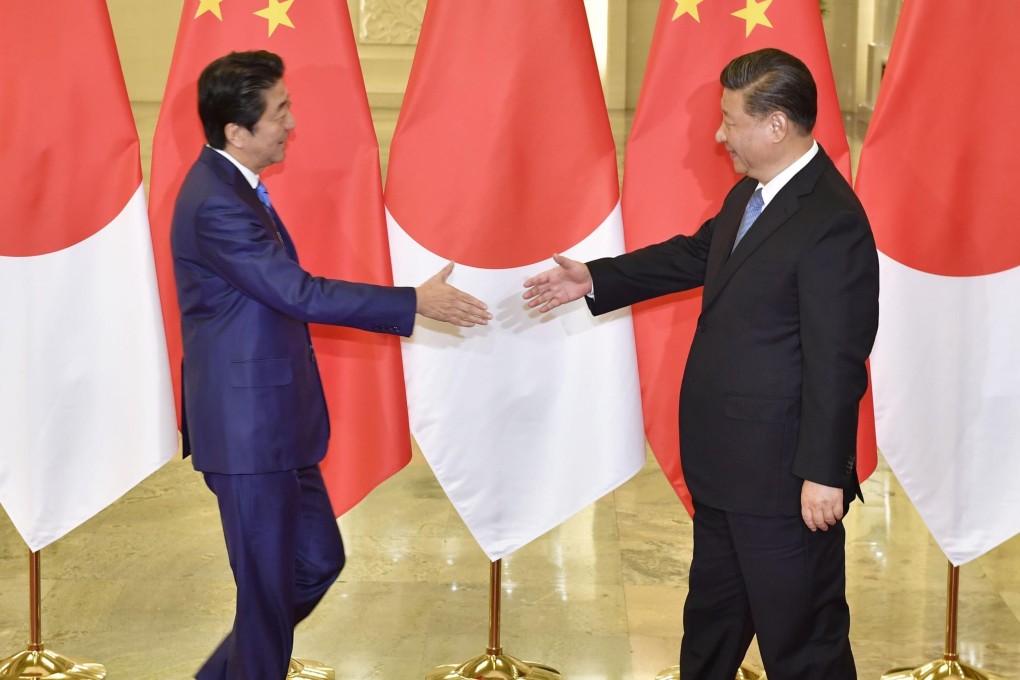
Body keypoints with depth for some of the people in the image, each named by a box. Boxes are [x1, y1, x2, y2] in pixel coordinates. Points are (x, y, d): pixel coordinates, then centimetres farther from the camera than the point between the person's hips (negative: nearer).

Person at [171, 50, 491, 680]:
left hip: (274, 424, 10)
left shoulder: (233, 187, 10)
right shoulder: (216, 204, -22)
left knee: (318, 561, 18)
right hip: (248, 431, -10)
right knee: (269, 590, 2)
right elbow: (301, 294, -24)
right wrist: (416, 302, -21)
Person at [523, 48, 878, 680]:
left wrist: (824, 473, -23)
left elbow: (837, 361, -24)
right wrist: (595, 280, 22)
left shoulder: (832, 223, -23)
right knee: (713, 613, 26)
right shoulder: (749, 195, 6)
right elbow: (695, 254, 24)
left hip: (782, 478, -10)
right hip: (723, 463, 10)